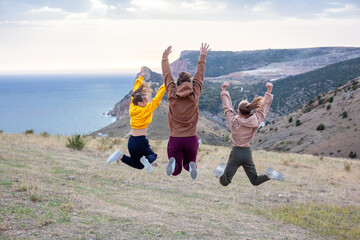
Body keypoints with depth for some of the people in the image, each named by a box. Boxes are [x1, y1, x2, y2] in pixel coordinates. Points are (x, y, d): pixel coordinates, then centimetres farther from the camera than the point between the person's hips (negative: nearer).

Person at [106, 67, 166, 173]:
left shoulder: (132, 108, 4)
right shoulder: (145, 110, -13)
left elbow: (135, 92, 16)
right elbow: (157, 99, -11)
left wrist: (140, 77, 25)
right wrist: (165, 85, -5)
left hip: (131, 141, 6)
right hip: (140, 141, -6)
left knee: (139, 166, 18)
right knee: (153, 155, 21)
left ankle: (120, 155, -5)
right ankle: (146, 160, -15)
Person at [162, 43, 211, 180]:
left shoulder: (172, 94, -6)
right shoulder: (195, 95, -5)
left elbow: (167, 75, 7)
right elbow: (199, 76, 7)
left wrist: (165, 57, 20)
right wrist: (202, 57, 19)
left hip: (175, 139, 0)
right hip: (191, 139, 0)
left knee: (175, 172, 9)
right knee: (189, 162, 23)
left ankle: (173, 162, -28)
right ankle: (191, 165, -14)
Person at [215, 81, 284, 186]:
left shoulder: (234, 122, -13)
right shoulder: (256, 122, -7)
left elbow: (227, 107, -4)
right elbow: (264, 106, 2)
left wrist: (224, 90, 3)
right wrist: (269, 91, 10)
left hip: (236, 152, -3)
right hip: (247, 153, 3)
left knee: (224, 182, -5)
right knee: (255, 181, 17)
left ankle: (222, 172, -38)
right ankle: (269, 175, -11)